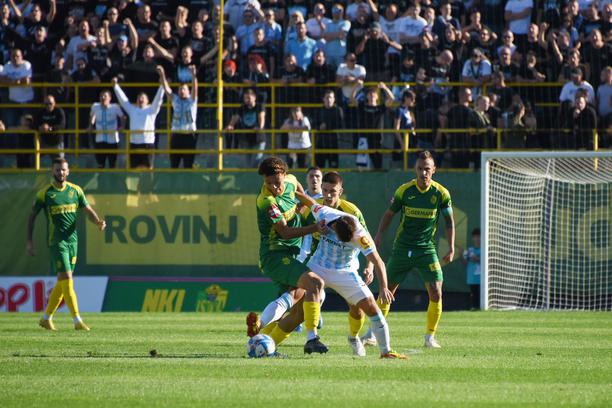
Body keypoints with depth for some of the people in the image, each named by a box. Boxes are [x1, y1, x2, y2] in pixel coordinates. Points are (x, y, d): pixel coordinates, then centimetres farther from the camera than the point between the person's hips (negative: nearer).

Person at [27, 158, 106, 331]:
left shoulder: (75, 191, 7)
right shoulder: (45, 193, -3)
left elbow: (88, 210, 10)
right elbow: (32, 216, 5)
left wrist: (98, 222, -12)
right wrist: (29, 241, 0)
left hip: (72, 240, 5)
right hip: (56, 241, -5)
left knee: (62, 282, 9)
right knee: (67, 279, -13)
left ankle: (46, 318, 22)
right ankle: (77, 321, -15)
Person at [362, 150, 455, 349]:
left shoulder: (441, 193, -6)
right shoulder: (404, 190, -6)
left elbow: (449, 221, 4)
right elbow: (389, 214, 6)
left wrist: (451, 248, -1)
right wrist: (379, 236, -4)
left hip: (427, 249, -1)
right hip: (402, 248, 1)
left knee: (436, 293, -13)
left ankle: (430, 337, 0)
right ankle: (373, 333, 17)